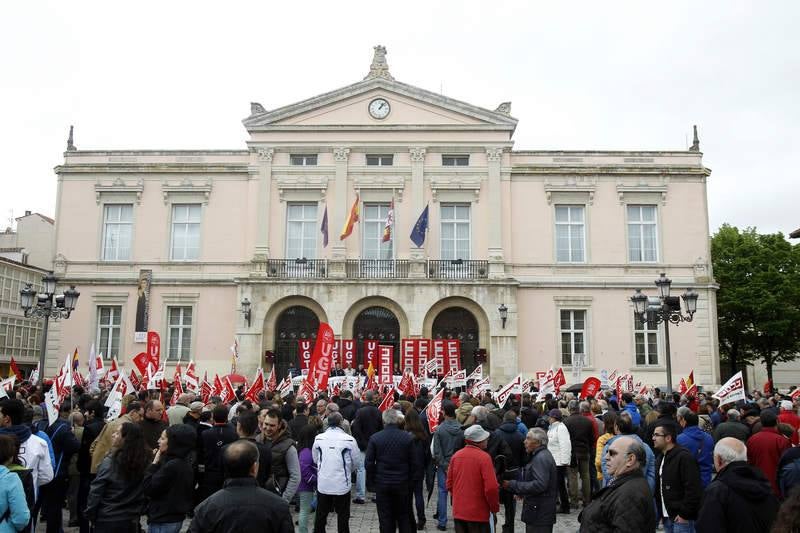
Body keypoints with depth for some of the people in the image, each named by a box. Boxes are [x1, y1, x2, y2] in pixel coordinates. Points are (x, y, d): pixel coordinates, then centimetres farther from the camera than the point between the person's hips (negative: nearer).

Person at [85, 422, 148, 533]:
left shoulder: (110, 462, -17)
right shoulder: (145, 461, -6)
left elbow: (96, 492, -12)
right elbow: (146, 494, 1)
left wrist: (91, 515, 0)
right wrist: (137, 512, 12)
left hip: (108, 521, -4)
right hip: (131, 521, 4)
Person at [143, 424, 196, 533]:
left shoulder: (171, 466, -23)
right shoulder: (184, 463, 4)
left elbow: (148, 489, -18)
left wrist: (154, 463, -12)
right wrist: (159, 461, 1)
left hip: (163, 521, -9)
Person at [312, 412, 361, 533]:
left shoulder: (318, 438, -6)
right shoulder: (349, 440, -14)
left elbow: (315, 459, 6)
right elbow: (356, 460, -2)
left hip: (323, 483, 3)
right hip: (342, 484, -2)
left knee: (321, 514, 16)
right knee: (342, 515, 11)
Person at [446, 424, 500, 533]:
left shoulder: (456, 456, 0)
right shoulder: (484, 457, -16)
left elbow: (449, 484, 7)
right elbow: (491, 488, -19)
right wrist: (495, 507, -4)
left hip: (458, 512, 5)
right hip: (478, 513, -5)